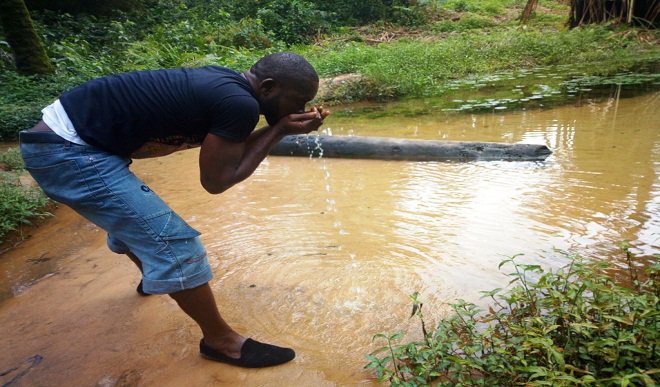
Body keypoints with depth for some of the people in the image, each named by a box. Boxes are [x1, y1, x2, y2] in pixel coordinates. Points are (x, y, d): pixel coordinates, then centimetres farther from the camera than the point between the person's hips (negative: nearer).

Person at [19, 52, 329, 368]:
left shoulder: (225, 83, 4)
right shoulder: (239, 104, -23)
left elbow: (228, 151, 12)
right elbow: (216, 180, -15)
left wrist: (280, 127, 3)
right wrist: (280, 130, -12)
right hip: (68, 150, -10)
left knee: (133, 219, 30)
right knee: (173, 244, -9)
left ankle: (154, 279, 57)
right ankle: (220, 340, 8)